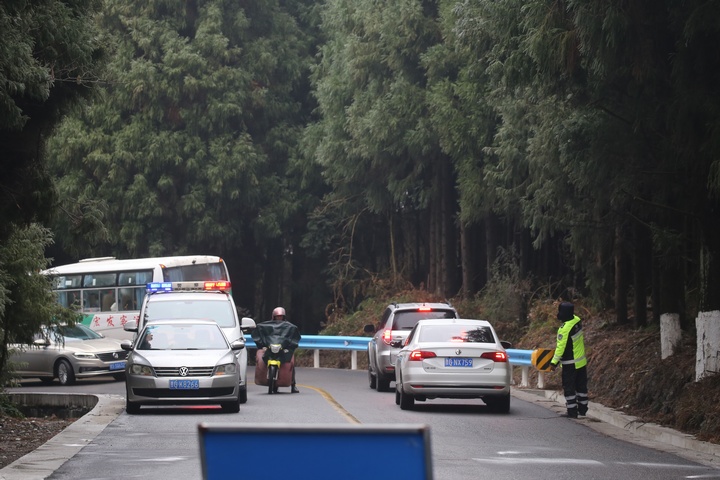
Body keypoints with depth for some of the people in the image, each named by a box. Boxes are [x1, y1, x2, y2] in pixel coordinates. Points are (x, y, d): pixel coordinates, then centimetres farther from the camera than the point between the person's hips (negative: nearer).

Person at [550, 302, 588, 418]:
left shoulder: (564, 329, -25)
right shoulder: (577, 321, -3)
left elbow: (561, 347, -22)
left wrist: (554, 362, -15)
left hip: (570, 364, -8)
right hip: (581, 361, 8)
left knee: (569, 388, 2)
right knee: (581, 386, 16)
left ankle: (572, 412, 3)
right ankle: (582, 409, 23)